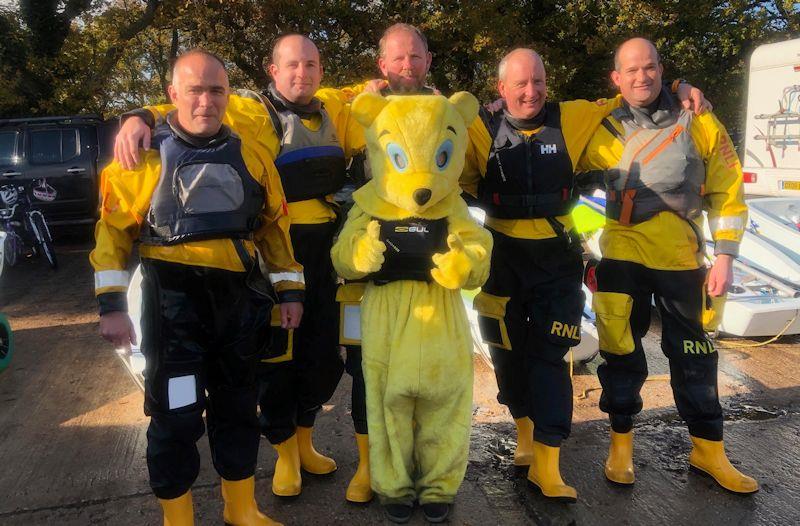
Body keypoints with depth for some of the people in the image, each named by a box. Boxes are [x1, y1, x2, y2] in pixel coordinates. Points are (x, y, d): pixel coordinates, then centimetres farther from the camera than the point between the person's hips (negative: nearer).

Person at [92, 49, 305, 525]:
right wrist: (112, 303, -7)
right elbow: (114, 228, -2)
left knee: (238, 406, 16)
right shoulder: (147, 152, -5)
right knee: (177, 414, 2)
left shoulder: (249, 150, 3)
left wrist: (290, 289, 7)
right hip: (174, 298, -3)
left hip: (240, 295, 4)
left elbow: (275, 221, 10)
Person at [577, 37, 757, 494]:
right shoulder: (603, 131, -1)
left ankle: (708, 451, 26)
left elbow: (728, 194, 1)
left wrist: (725, 257, -4)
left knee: (693, 356, 10)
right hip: (623, 257, 0)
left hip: (682, 259, 0)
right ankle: (622, 442, 25)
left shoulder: (699, 124, -1)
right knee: (621, 352, 7)